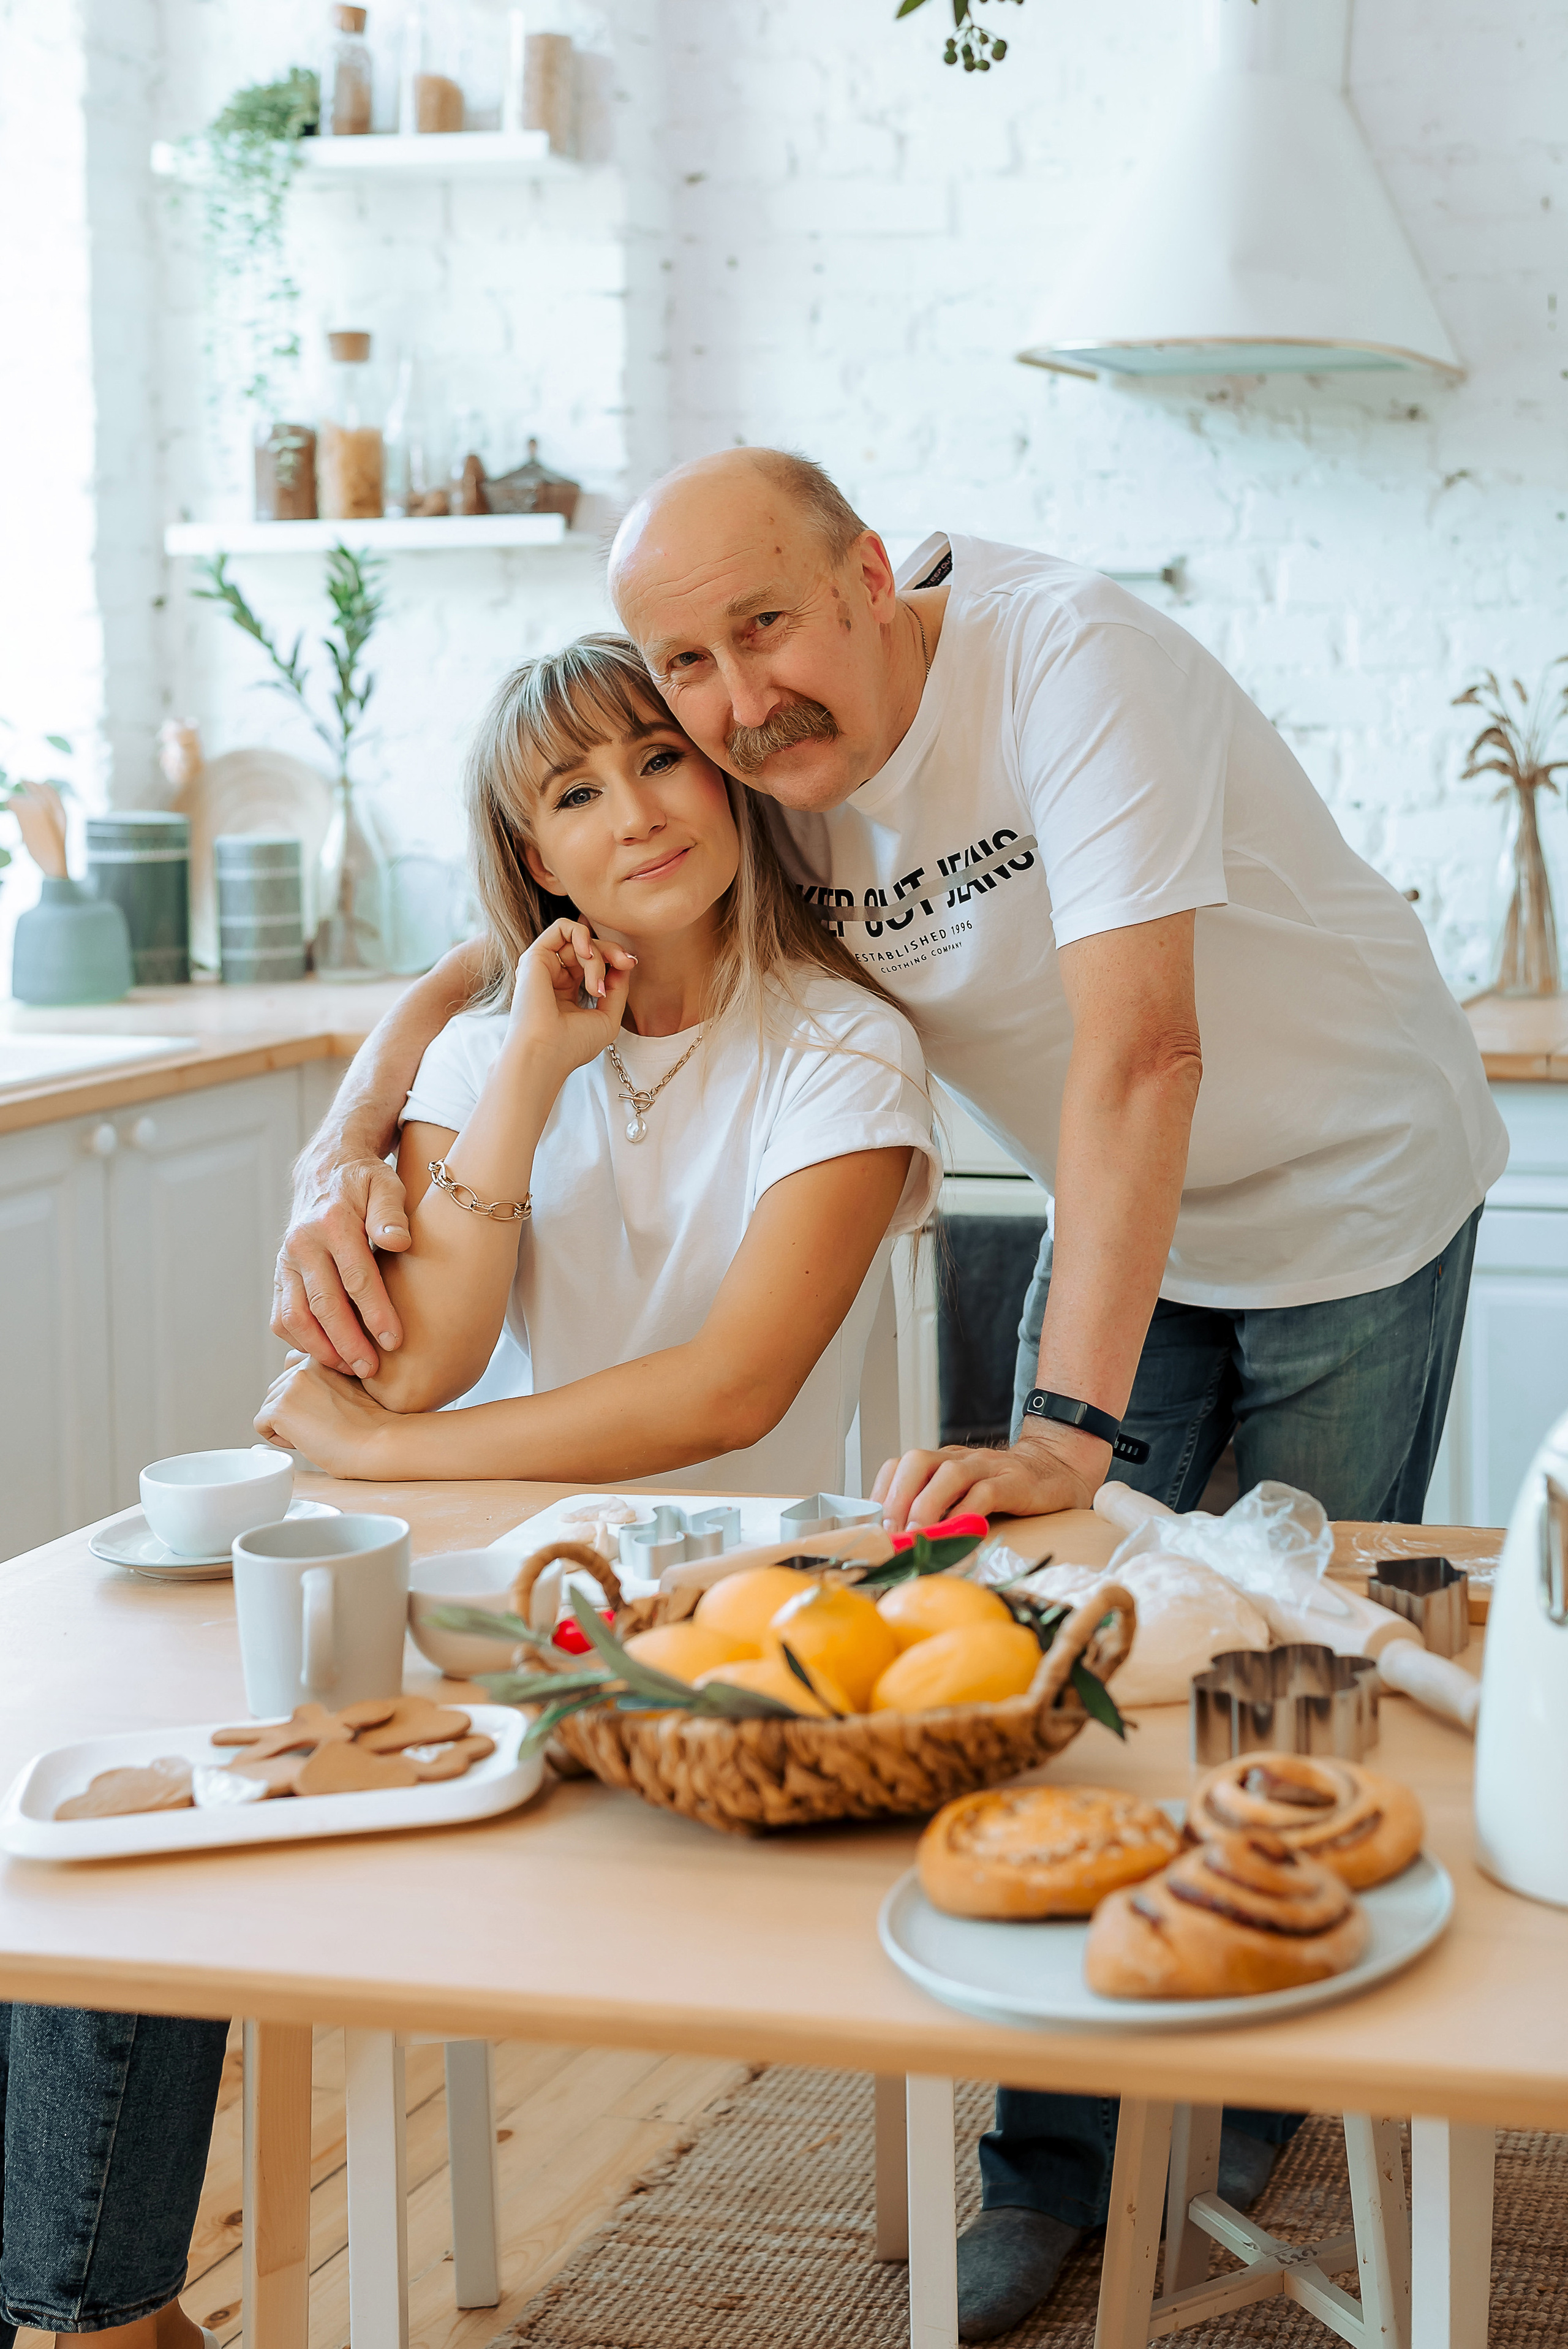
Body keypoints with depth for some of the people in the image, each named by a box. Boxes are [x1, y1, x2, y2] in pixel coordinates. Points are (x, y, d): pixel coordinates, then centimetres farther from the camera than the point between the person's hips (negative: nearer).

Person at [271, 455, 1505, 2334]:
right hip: (1128, 1219, 5)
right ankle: (1056, 2167, 15)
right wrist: (340, 1159, -30)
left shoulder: (1066, 659, -34)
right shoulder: (738, 773, -15)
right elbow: (474, 979, -9)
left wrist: (1075, 1432, -46)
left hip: (1349, 1196, -5)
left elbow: (1142, 1053, -41)